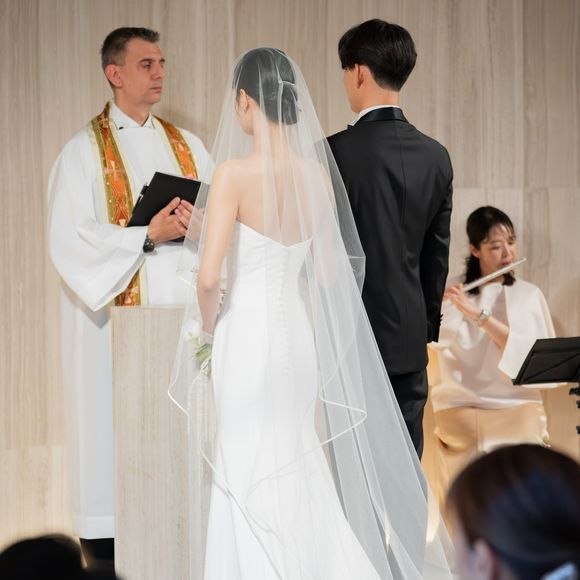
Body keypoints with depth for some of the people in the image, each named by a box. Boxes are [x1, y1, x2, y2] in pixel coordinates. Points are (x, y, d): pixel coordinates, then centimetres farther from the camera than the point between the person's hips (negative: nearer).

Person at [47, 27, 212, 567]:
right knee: (117, 426, -5)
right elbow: (70, 239, -10)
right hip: (116, 319, -4)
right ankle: (106, 544, 2)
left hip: (181, 310, 4)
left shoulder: (187, 146, 14)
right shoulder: (84, 150, -1)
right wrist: (147, 236, -18)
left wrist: (201, 223, -12)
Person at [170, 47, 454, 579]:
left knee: (247, 473, 8)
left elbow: (208, 276, -22)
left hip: (244, 336, -6)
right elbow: (328, 271, 8)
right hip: (296, 332, 6)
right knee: (295, 465, 20)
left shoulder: (234, 173, -18)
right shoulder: (317, 172, -1)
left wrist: (206, 329, -4)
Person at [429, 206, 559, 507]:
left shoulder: (529, 295, 9)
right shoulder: (449, 295, 5)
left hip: (518, 405, 1)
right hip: (462, 406, -1)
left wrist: (478, 315, -16)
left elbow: (539, 358, -8)